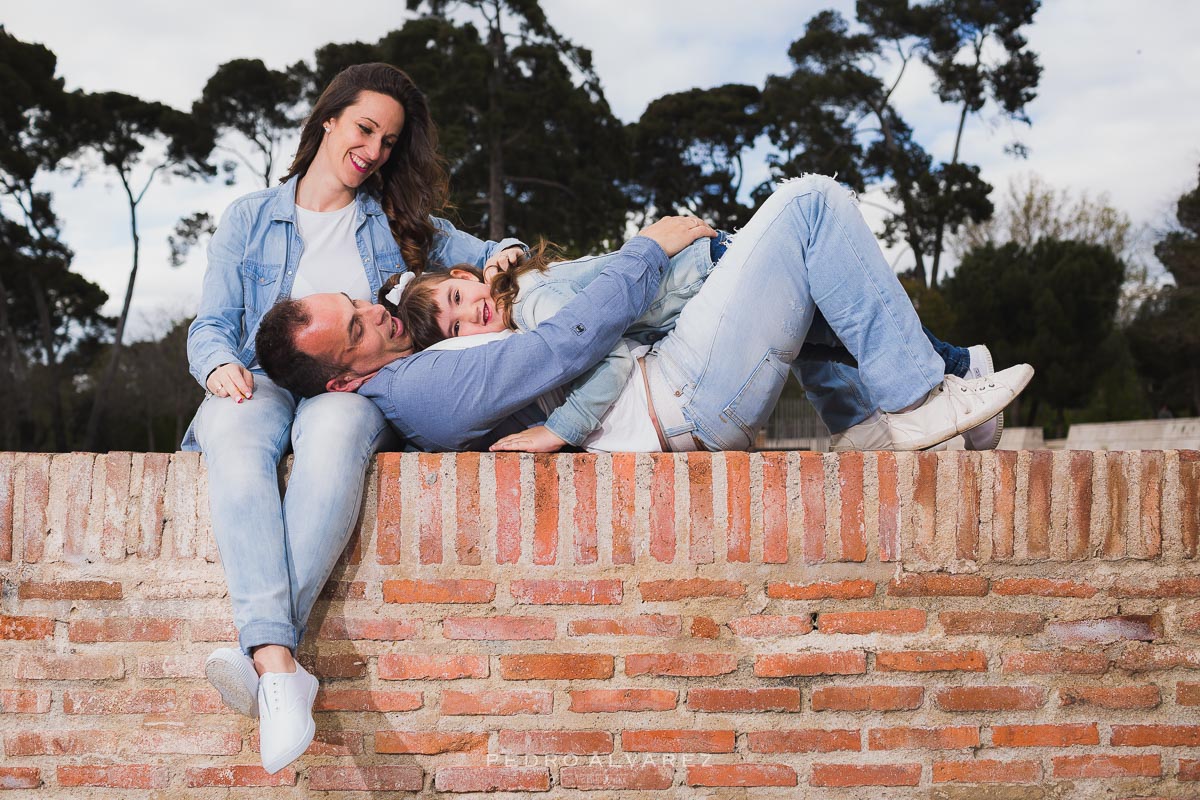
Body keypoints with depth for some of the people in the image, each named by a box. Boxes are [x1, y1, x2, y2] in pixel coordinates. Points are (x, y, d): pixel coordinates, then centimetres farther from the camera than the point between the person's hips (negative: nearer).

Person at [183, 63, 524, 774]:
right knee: (236, 440, -39)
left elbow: (492, 258, 22)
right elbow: (212, 322, 13)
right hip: (263, 381, 0)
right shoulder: (250, 219, 21)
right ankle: (280, 667, -52)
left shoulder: (402, 225, 24)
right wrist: (220, 363, -11)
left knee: (334, 431, -40)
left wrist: (501, 258, -3)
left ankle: (262, 653, -48)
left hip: (353, 388, 0)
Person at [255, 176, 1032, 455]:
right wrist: (649, 248, -10)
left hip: (673, 397, 10)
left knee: (795, 262, 25)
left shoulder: (408, 384, 8)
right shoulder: (422, 390, -24)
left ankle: (860, 414, 18)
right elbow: (570, 342, -24)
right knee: (812, 205, -9)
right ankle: (914, 395, -2)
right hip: (688, 398, -10)